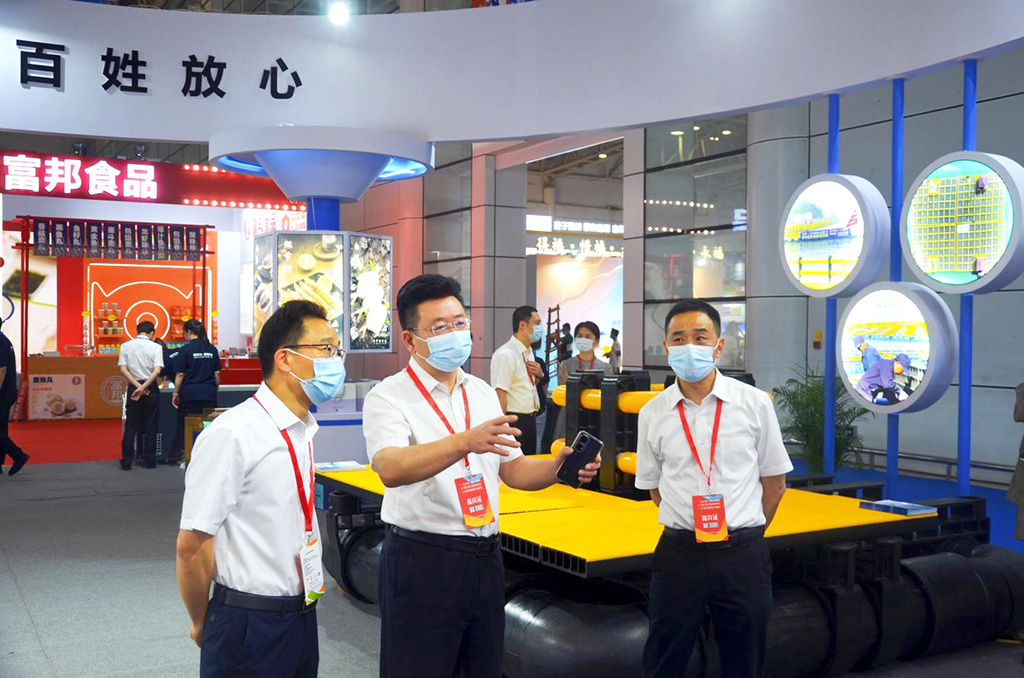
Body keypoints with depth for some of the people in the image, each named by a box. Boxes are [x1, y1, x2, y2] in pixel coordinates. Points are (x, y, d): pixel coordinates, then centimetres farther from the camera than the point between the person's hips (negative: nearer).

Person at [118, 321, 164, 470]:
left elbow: (123, 369, -6)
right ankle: (150, 461, 9)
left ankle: (126, 461, 6)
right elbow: (157, 370, -15)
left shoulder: (125, 346, 2)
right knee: (150, 426, 7)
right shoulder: (155, 347, -4)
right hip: (151, 388, -1)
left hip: (133, 387, 2)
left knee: (130, 426, 8)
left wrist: (137, 386, -9)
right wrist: (143, 387, -15)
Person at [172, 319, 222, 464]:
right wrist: (215, 388, 18)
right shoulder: (212, 349, 5)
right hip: (209, 393, 3)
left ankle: (179, 454, 7)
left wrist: (175, 393, 1)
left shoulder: (186, 349, -6)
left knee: (184, 425, 7)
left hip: (189, 393, -3)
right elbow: (217, 373, 7)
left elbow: (180, 374, -6)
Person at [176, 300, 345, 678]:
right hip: (251, 624, -7)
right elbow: (191, 546, -16)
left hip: (302, 616, 7)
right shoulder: (232, 435, -19)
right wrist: (203, 625, -3)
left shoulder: (303, 431, 6)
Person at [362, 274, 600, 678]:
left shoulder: (482, 393, 10)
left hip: (484, 557, 6)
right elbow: (391, 470, -29)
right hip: (422, 561, -6)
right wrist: (465, 442, -43)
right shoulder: (388, 398, -10)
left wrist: (557, 467, -8)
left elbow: (513, 469, 13)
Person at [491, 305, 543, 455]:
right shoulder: (505, 354, -17)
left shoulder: (528, 352, 11)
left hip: (530, 419, 9)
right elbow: (500, 394, -21)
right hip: (514, 420, -9)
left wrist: (539, 374, 4)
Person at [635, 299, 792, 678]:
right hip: (679, 552, 1)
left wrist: (742, 533, 9)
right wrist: (689, 528, 8)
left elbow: (774, 483, 5)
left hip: (743, 556, 0)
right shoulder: (653, 414, 0)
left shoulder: (755, 404, -3)